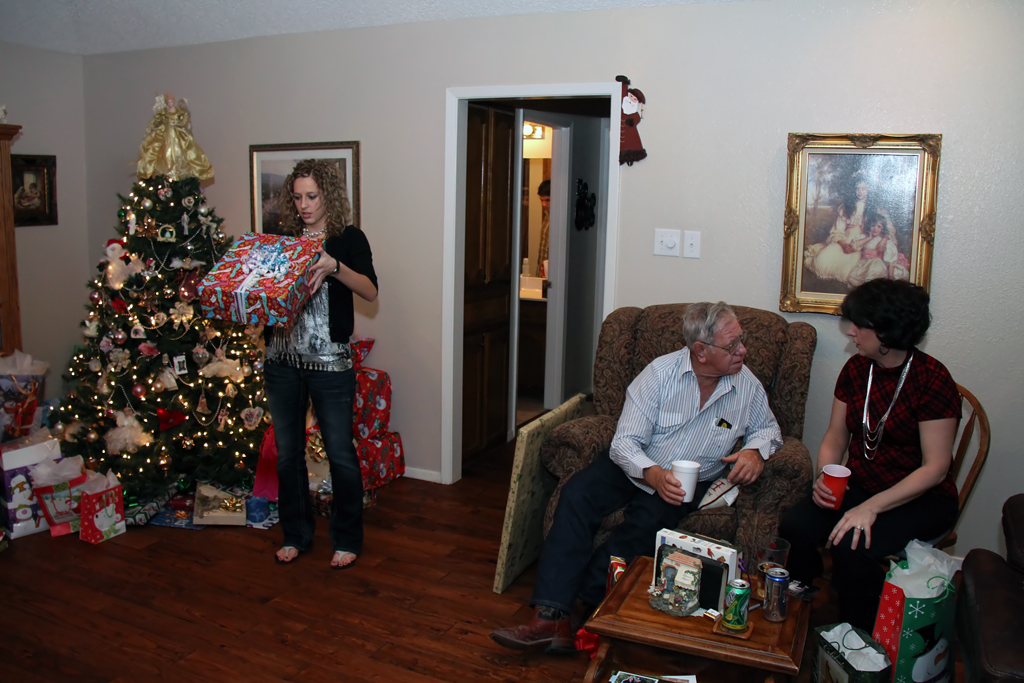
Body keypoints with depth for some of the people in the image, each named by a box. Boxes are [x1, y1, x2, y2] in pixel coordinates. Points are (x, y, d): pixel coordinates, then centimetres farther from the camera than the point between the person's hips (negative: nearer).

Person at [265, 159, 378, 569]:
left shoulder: (348, 238, 0)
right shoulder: (282, 239, 11)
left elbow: (370, 292, -14)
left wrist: (333, 266, -28)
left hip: (330, 362, -4)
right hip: (282, 359, 5)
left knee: (340, 453, 3)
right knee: (288, 452, 12)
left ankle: (347, 539, 20)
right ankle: (296, 534, 30)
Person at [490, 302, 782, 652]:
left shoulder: (748, 385, -3)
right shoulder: (660, 373, -12)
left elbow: (767, 427, 16)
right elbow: (624, 442, -14)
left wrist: (755, 450, -9)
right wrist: (654, 475, -34)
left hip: (689, 482, 1)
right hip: (636, 465, 0)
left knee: (648, 521, -31)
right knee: (576, 495, -26)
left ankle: (579, 600, -18)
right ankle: (550, 615, -30)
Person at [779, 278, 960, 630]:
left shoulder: (932, 379, -15)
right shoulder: (856, 369, 3)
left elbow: (935, 468, -18)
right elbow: (835, 437, 9)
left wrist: (872, 507, -26)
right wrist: (824, 478, -12)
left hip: (920, 499, -5)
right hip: (858, 487, 5)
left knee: (851, 546, -30)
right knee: (794, 528, -21)